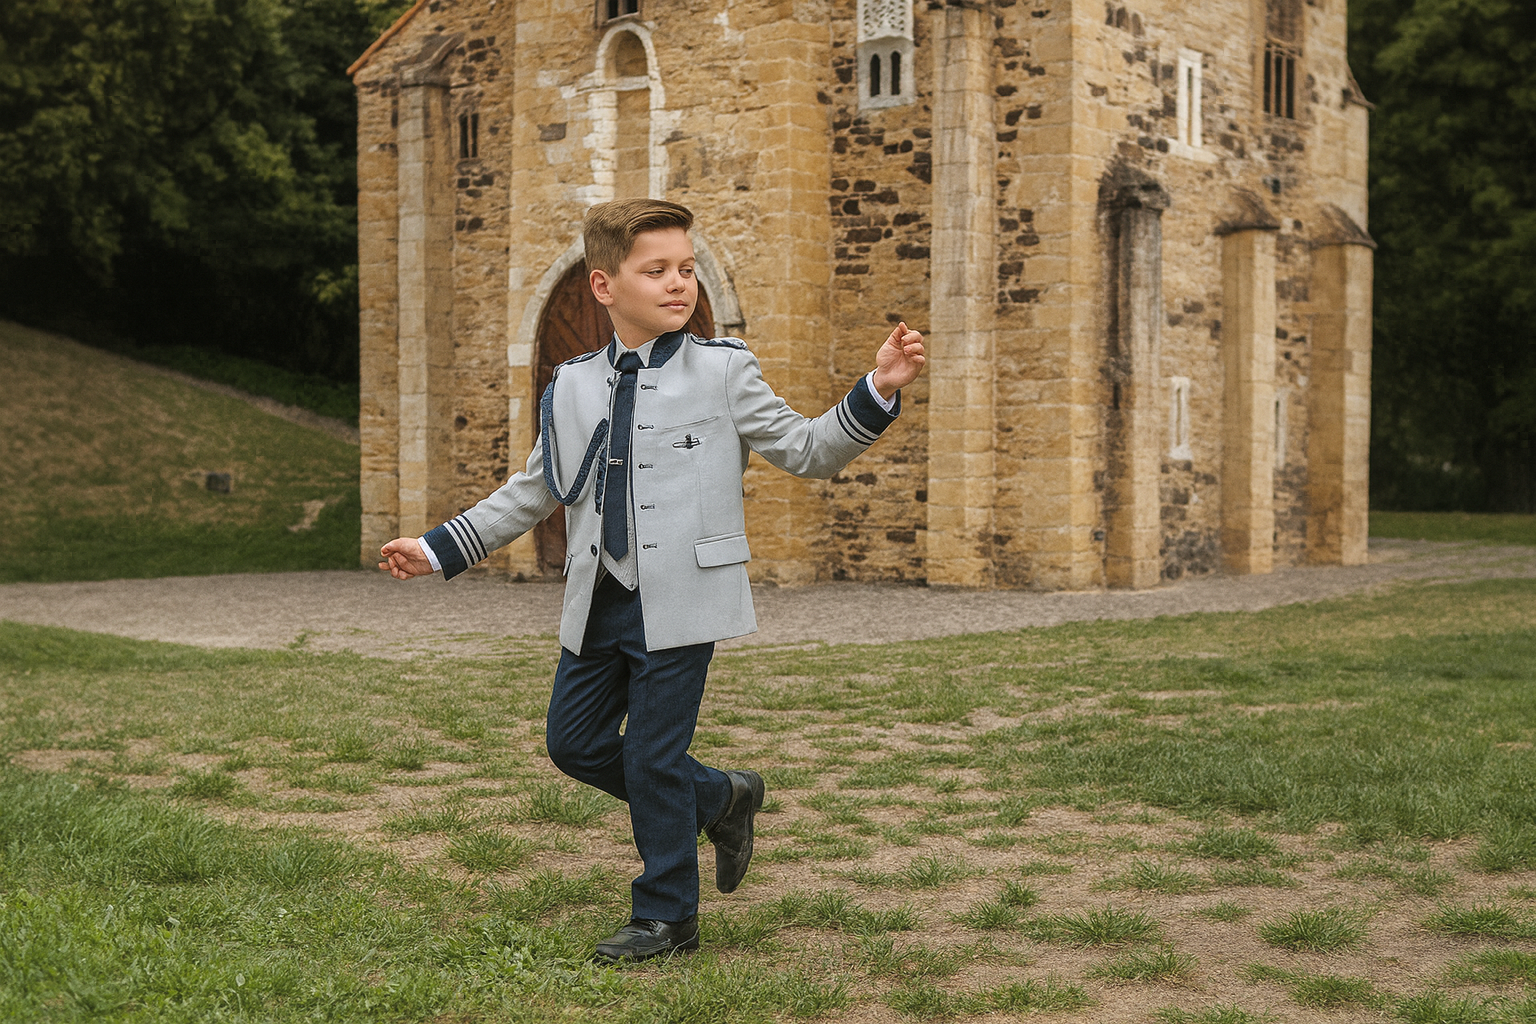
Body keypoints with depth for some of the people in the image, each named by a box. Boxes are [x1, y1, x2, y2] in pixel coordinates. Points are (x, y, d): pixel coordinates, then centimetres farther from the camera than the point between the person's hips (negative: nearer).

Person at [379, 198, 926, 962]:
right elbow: (534, 491, 17)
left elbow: (805, 451, -1)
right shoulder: (571, 387, 8)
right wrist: (438, 550, 16)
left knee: (653, 760, -2)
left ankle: (666, 918, 18)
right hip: (599, 603, 5)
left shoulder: (722, 371, -2)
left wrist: (877, 392, -16)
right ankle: (719, 798, 31)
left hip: (678, 603, -5)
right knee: (574, 743, 12)